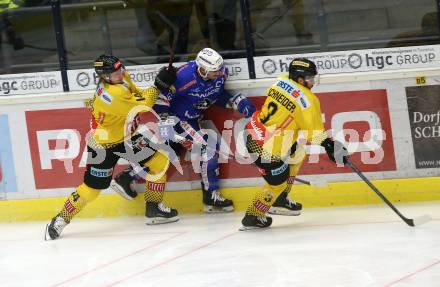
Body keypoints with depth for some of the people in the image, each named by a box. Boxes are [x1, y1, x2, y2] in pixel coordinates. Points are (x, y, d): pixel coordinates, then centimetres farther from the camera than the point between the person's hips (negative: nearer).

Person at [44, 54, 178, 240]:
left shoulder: (121, 78, -8)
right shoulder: (112, 93, -34)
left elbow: (136, 94, 6)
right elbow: (141, 105, -33)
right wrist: (159, 85, -29)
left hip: (125, 136, 9)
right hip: (104, 144, -9)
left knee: (160, 161, 1)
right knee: (92, 188, -3)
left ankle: (154, 208, 14)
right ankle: (61, 219, 15)